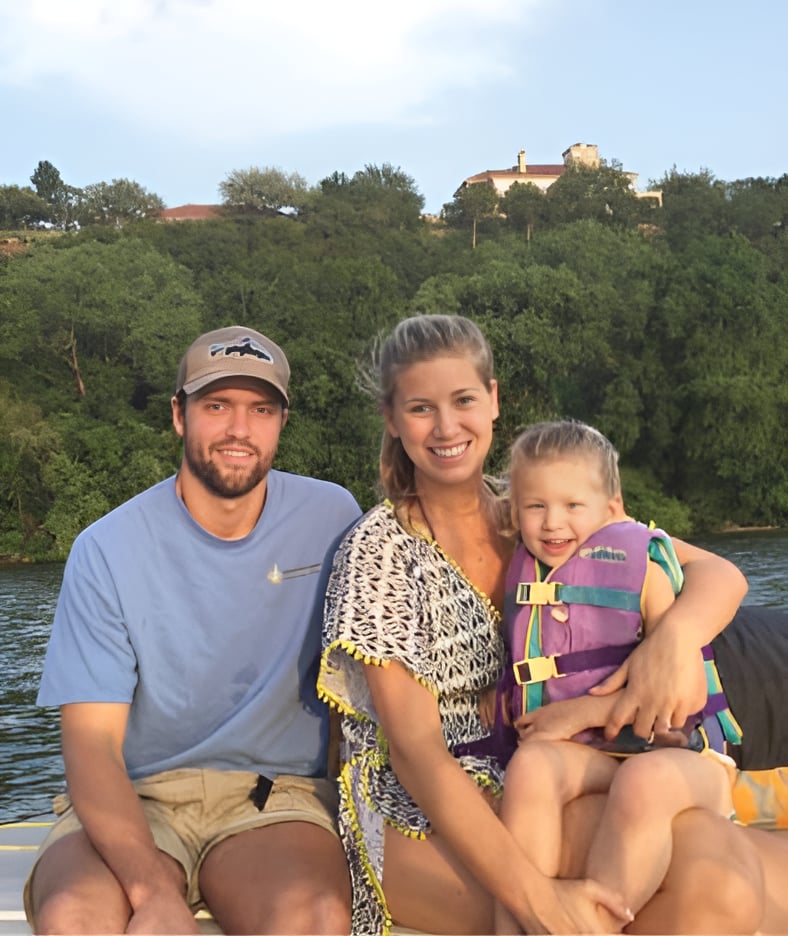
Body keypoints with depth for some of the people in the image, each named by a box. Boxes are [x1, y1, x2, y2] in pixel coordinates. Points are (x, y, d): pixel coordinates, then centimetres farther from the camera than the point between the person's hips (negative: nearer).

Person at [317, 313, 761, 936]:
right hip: (417, 810, -3)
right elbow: (413, 748, -15)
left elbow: (720, 574, 0)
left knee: (729, 883, -25)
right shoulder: (379, 551, -9)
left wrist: (676, 634, -25)